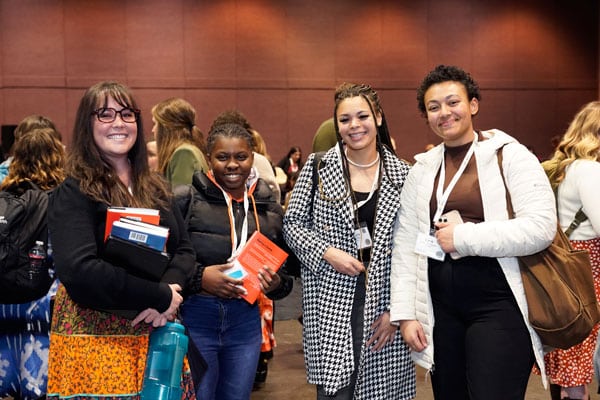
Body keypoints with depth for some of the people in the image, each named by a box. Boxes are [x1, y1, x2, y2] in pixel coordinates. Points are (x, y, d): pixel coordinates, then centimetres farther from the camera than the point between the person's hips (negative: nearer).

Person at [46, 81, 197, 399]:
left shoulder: (155, 188, 10)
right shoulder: (73, 194, -9)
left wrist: (170, 288, -14)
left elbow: (184, 250, 7)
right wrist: (161, 297, -19)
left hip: (157, 334, 5)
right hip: (97, 338, -5)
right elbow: (78, 271, -22)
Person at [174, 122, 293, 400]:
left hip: (245, 323, 4)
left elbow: (286, 271, 14)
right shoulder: (185, 200, -7)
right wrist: (199, 277, -21)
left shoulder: (270, 208, 6)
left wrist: (276, 284, -7)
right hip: (194, 318, -4)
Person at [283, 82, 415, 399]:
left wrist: (397, 310, -3)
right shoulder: (318, 167, 2)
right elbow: (292, 222, 6)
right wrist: (326, 252, -11)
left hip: (383, 303, 1)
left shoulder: (402, 175, 3)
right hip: (330, 304, -1)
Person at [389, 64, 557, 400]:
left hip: (499, 306, -4)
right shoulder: (423, 168, 9)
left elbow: (541, 227, -16)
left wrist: (463, 237, -13)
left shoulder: (510, 156, -4)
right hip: (440, 308, 5)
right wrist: (405, 313, 1)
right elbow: (405, 243, 7)